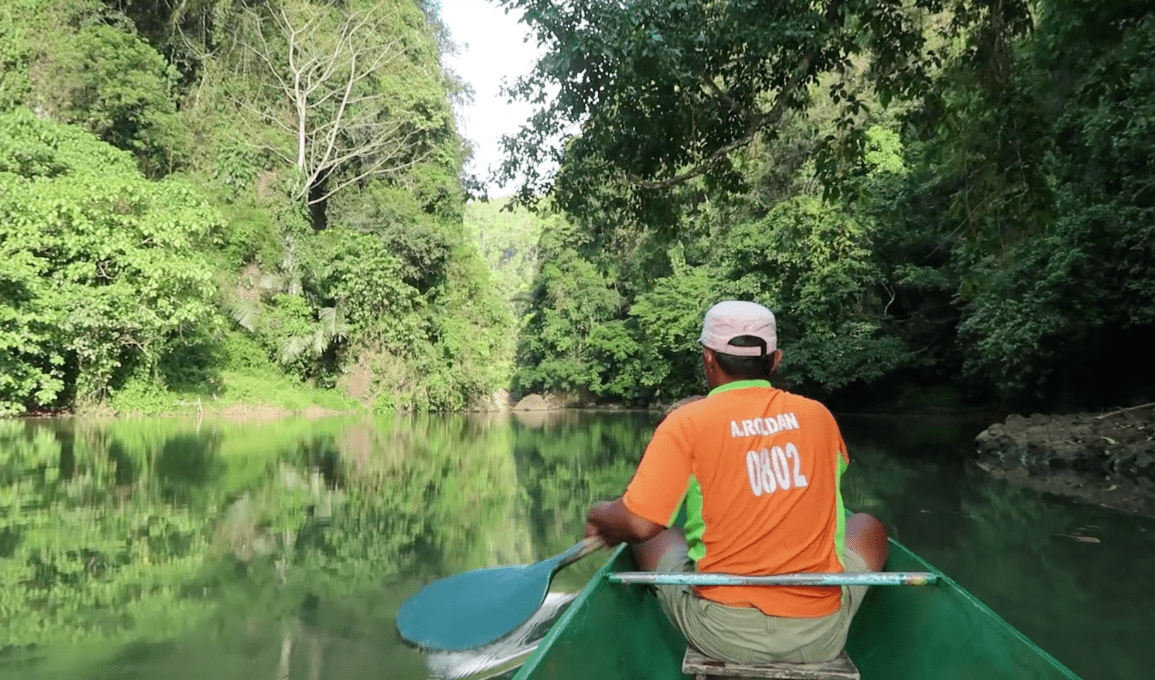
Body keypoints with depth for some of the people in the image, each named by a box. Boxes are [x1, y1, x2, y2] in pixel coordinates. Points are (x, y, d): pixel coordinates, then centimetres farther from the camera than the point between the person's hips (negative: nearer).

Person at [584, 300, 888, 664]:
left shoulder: (687, 421, -9)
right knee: (868, 526, 28)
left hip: (723, 636, -2)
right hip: (820, 639, 2)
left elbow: (639, 524, -15)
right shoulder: (818, 416, 2)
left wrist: (598, 515, 7)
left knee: (651, 535, 24)